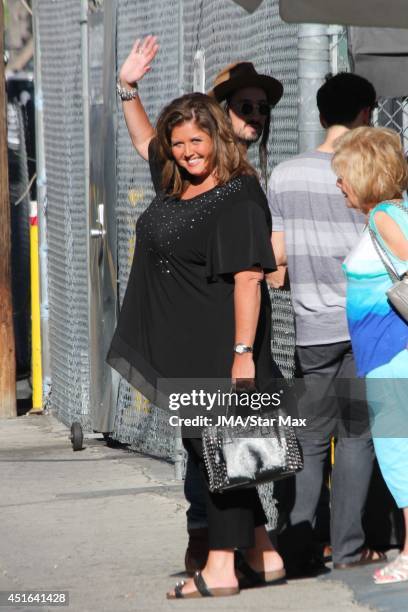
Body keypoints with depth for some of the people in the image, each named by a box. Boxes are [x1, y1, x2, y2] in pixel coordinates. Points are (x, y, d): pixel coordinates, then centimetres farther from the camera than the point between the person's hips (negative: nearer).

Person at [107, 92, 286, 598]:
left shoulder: (238, 198, -17)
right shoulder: (173, 191, 7)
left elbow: (248, 278, -23)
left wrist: (243, 353, -26)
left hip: (220, 345, -10)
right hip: (180, 347, 10)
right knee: (203, 447, 13)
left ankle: (220, 568, 1)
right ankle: (263, 555, 22)